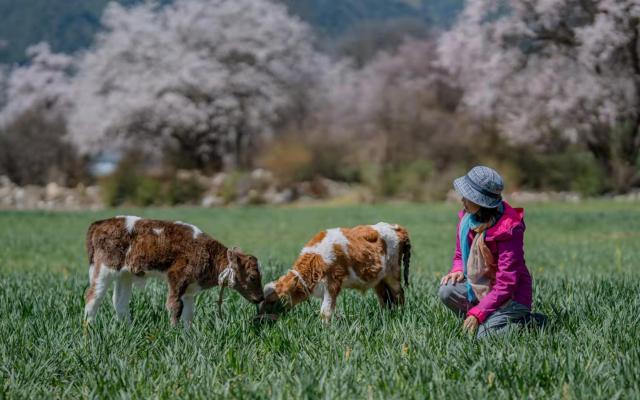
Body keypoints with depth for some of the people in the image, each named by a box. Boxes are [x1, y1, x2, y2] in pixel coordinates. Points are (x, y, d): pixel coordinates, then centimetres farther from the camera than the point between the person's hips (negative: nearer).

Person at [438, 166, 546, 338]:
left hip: (510, 296, -8)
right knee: (446, 291, -15)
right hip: (479, 288, 8)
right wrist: (458, 270, -7)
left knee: (484, 335, -23)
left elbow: (506, 284, -24)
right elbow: (460, 254, 18)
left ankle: (528, 323, 1)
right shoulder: (467, 217, -1)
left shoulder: (508, 229, -24)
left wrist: (477, 313, -26)